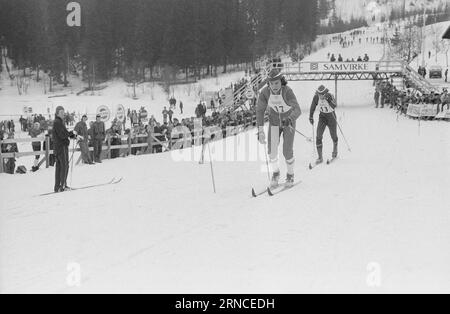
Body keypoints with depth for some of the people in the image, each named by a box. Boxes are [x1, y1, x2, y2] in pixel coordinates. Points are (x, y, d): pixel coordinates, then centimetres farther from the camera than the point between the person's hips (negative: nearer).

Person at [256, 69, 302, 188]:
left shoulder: (287, 91, -33)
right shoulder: (265, 92, -23)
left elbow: (298, 110, -42)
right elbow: (260, 110, -12)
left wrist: (289, 120, -61)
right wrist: (260, 130, -18)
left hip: (289, 122, -2)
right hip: (274, 121, 2)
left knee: (287, 152, -5)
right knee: (272, 149, -11)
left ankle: (290, 175, 22)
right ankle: (275, 173, 16)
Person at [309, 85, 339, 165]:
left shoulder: (330, 96, -24)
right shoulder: (316, 97, -14)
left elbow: (335, 106, -39)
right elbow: (313, 106, 2)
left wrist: (329, 99, -51)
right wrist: (311, 117, 6)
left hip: (331, 117, -2)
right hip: (322, 117, 2)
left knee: (333, 136, 13)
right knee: (319, 136, -12)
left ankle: (335, 149, 46)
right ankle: (320, 157, -9)